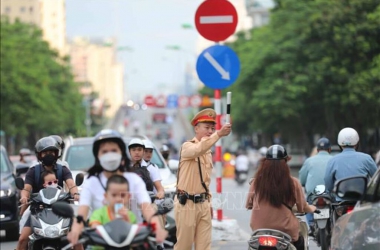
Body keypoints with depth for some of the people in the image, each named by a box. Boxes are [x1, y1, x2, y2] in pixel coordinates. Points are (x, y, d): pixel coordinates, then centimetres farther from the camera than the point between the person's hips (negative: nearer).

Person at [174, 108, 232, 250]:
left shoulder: (209, 152, 14)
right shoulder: (187, 146, -11)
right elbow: (198, 149, -35)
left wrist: (208, 200, 17)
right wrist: (219, 134, -45)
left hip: (203, 203, 7)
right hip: (186, 203, -7)